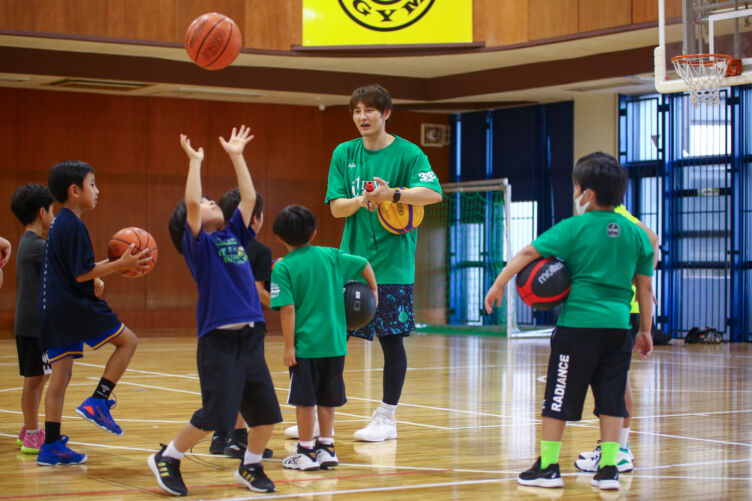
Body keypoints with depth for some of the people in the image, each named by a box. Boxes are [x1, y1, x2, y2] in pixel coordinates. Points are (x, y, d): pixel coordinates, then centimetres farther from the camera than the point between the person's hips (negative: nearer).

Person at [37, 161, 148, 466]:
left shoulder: (59, 223, 16)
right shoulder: (74, 226, -14)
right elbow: (82, 274, -18)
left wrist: (110, 264, 22)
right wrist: (120, 265, -15)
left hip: (52, 309, 9)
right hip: (74, 305, -9)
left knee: (61, 375, 9)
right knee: (127, 340, 4)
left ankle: (51, 446, 9)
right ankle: (97, 402, -4)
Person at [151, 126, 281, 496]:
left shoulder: (234, 236, 14)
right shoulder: (199, 244, -2)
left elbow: (249, 197, 14)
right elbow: (190, 203, -16)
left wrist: (236, 156, 16)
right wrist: (195, 161, -10)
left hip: (250, 337, 6)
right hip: (219, 340, -6)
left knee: (266, 412, 7)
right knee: (214, 415, -6)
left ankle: (250, 466, 28)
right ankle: (167, 458, 13)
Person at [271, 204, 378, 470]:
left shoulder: (282, 269, -8)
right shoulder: (330, 256, 4)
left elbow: (288, 309, -14)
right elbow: (363, 264, 9)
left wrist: (289, 346, -11)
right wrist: (373, 290, 25)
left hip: (304, 344, -4)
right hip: (334, 341, 4)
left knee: (304, 399, 4)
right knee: (326, 398, 14)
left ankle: (306, 451, 8)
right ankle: (326, 447, 19)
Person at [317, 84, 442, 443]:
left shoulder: (407, 153, -3)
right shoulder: (344, 154, 8)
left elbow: (433, 193, -16)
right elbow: (336, 207, 3)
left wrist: (392, 194, -29)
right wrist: (361, 200, -17)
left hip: (392, 263, -3)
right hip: (351, 259, 3)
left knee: (391, 339, 1)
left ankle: (386, 418, 13)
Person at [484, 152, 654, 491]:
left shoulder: (574, 228, -4)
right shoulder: (636, 233, 9)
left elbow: (529, 252, -10)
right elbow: (645, 287, 12)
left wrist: (499, 283, -2)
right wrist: (645, 331, 19)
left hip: (578, 324, -4)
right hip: (619, 325, 4)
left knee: (559, 398, 4)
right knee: (611, 399, 8)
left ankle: (547, 466, 10)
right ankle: (608, 468, 6)